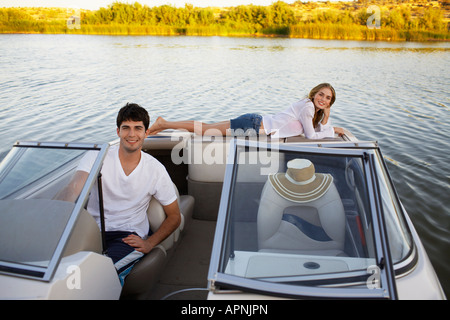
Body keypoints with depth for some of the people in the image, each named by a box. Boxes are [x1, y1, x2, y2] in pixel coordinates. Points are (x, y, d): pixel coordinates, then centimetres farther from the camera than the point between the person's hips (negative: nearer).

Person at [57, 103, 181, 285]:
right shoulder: (97, 157, -1)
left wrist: (149, 244, -8)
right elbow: (73, 189, -19)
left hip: (129, 236, -2)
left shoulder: (156, 169, -1)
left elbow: (174, 217, 6)